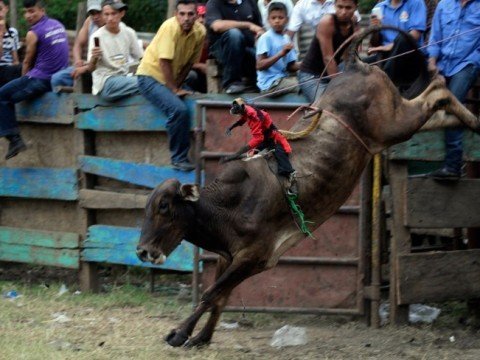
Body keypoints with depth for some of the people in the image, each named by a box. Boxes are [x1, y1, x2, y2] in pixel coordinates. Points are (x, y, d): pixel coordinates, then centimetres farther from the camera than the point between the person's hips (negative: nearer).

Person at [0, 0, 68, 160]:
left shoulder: (34, 33, -12)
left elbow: (27, 62, -1)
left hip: (41, 80, -9)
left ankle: (14, 138, -8)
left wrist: (24, 79, 17)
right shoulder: (58, 25, 12)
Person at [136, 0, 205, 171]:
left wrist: (178, 85, -10)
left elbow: (189, 62, 1)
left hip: (171, 78, 7)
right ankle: (179, 159, -17)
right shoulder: (170, 27, -25)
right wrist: (174, 90, -22)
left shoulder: (200, 32, -6)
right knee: (178, 109, -27)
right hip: (150, 75, -7)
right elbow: (164, 62, -25)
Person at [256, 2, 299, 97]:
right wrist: (281, 54, -25)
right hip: (271, 83, -8)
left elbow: (291, 66, 12)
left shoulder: (286, 39, 11)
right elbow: (260, 66, -18)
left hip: (283, 78, 8)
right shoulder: (266, 38, -10)